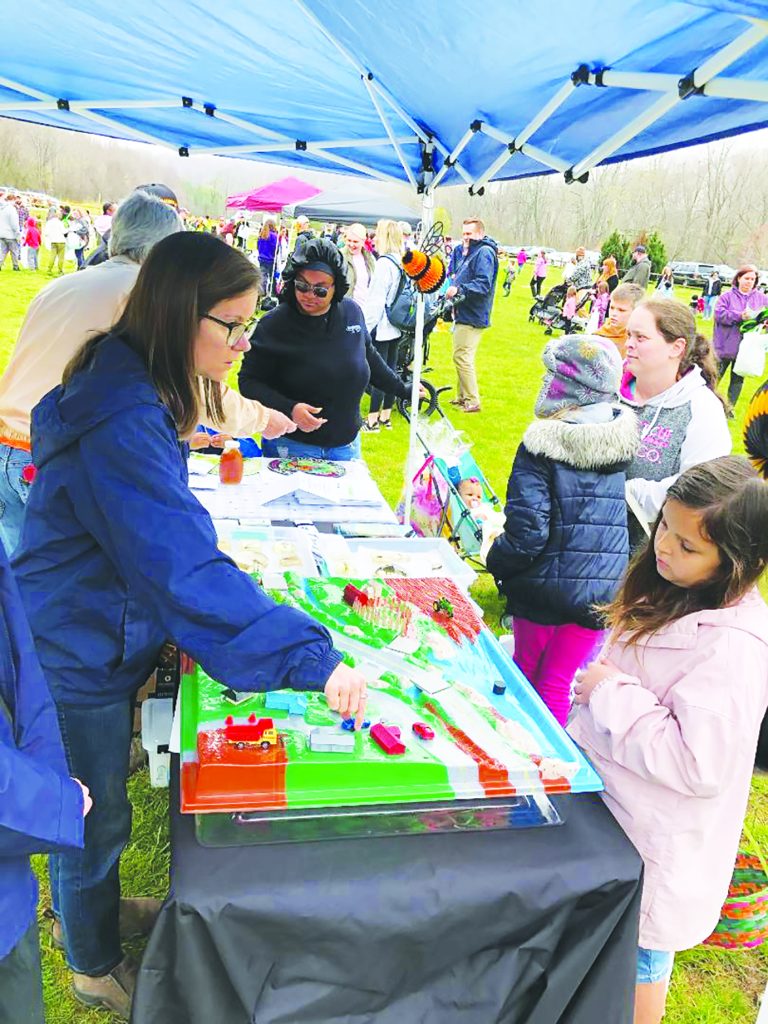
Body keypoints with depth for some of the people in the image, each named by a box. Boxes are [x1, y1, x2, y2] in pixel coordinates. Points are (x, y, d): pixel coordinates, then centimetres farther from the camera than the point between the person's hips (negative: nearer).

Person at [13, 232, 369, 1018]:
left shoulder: (132, 393, 0)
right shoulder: (122, 424, -33)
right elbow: (185, 572, -39)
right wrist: (312, 660, -38)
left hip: (91, 642, 9)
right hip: (77, 659, -9)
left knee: (88, 808, 29)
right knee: (98, 821, 15)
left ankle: (80, 914, 56)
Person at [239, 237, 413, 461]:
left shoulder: (352, 312, -1)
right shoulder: (273, 325, -14)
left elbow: (368, 356, 16)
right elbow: (249, 381, -10)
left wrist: (402, 390, 23)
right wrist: (288, 409, -24)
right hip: (291, 447, -4)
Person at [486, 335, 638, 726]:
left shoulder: (542, 444, -16)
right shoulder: (624, 441, 0)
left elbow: (526, 532, -20)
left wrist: (496, 561, -4)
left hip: (545, 587, -3)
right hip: (602, 591, 3)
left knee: (525, 669, 20)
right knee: (556, 685, 16)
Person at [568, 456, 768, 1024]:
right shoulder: (674, 592, -3)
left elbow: (699, 766, -32)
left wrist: (611, 694, -27)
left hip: (655, 842, -8)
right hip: (614, 796, 8)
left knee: (636, 960, 16)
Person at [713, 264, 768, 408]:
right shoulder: (727, 296, -4)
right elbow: (719, 314, -14)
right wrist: (740, 316, -22)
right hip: (725, 347, -3)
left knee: (738, 380, 11)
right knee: (715, 376, 7)